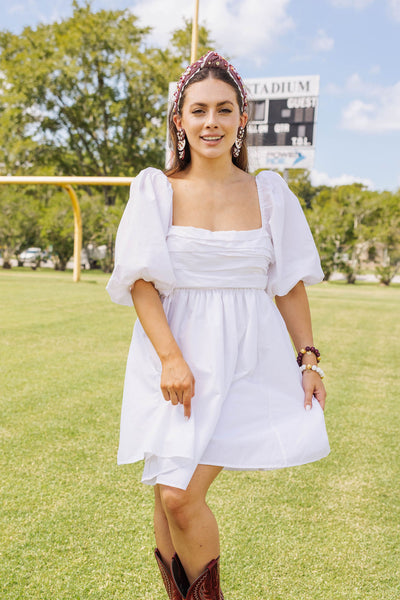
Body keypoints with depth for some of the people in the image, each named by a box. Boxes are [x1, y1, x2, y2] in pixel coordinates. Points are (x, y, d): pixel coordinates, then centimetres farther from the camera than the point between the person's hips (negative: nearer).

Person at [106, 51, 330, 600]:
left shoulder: (269, 193, 5)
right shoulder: (156, 190, 1)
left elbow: (291, 284, 9)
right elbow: (140, 281, -4)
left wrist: (308, 359, 6)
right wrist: (171, 357, -14)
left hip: (246, 361, 0)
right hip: (174, 359, 1)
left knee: (182, 497, -9)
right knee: (171, 498, 4)